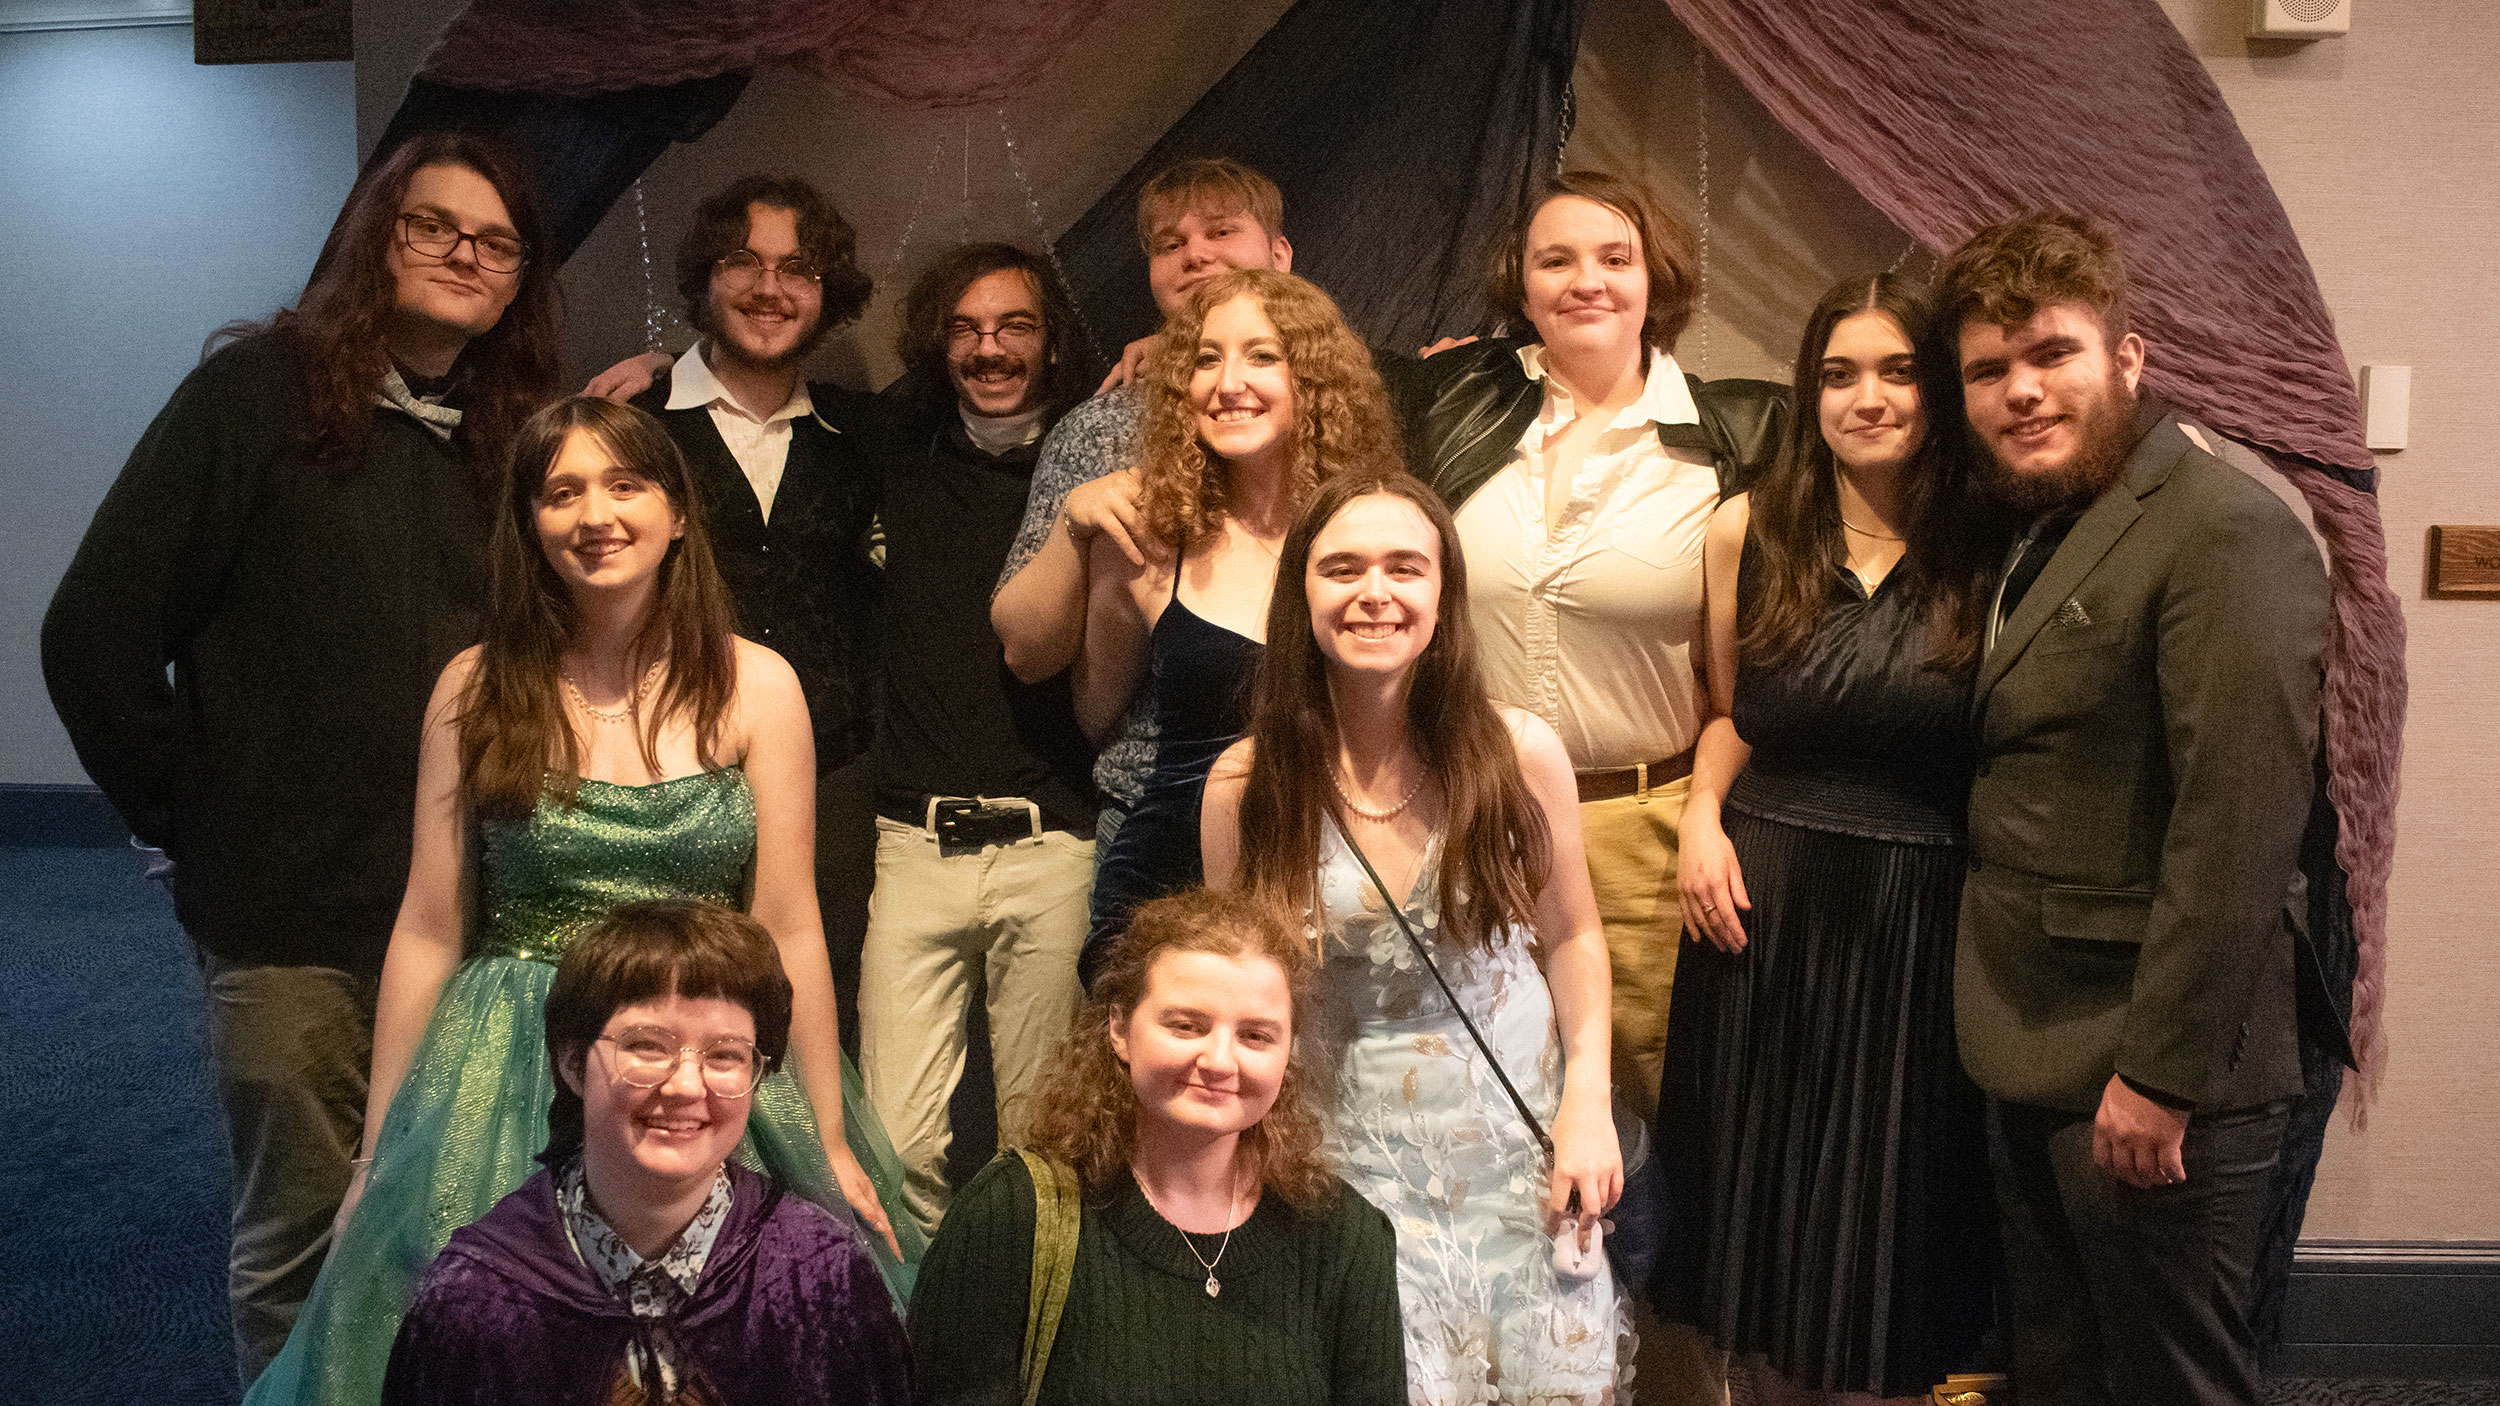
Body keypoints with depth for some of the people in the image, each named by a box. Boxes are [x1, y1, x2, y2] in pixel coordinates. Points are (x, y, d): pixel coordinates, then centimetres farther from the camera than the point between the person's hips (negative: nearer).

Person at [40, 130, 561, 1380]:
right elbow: (97, 632, -6)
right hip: (292, 921, -4)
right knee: (302, 1239, 8)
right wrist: (189, 819, -3)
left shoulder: (514, 438, 10)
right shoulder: (260, 391, -4)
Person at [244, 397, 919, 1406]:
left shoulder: (754, 687, -4)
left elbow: (789, 927, -3)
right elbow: (426, 931, 2)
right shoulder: (476, 689, -2)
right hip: (507, 1087, 1)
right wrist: (379, 1152, 4)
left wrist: (833, 1141, -1)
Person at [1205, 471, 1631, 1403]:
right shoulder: (1248, 784, -9)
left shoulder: (1519, 751, -9)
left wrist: (1588, 1105, -4)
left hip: (1518, 1131, 1)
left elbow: (1571, 937, 3)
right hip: (1350, 1148, 0)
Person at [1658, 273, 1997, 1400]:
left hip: (1921, 922, -2)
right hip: (1765, 909, 2)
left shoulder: (1984, 553, -4)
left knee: (1893, 1222, 10)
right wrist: (1702, 813, -2)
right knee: (1762, 1211, 15)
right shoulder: (1747, 531, 2)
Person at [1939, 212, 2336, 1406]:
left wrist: (2160, 1075, -22)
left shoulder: (2226, 533, -17)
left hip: (2150, 1073, -9)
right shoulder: (2041, 535, 13)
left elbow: (2239, 827, -22)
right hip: (2033, 1062, 9)